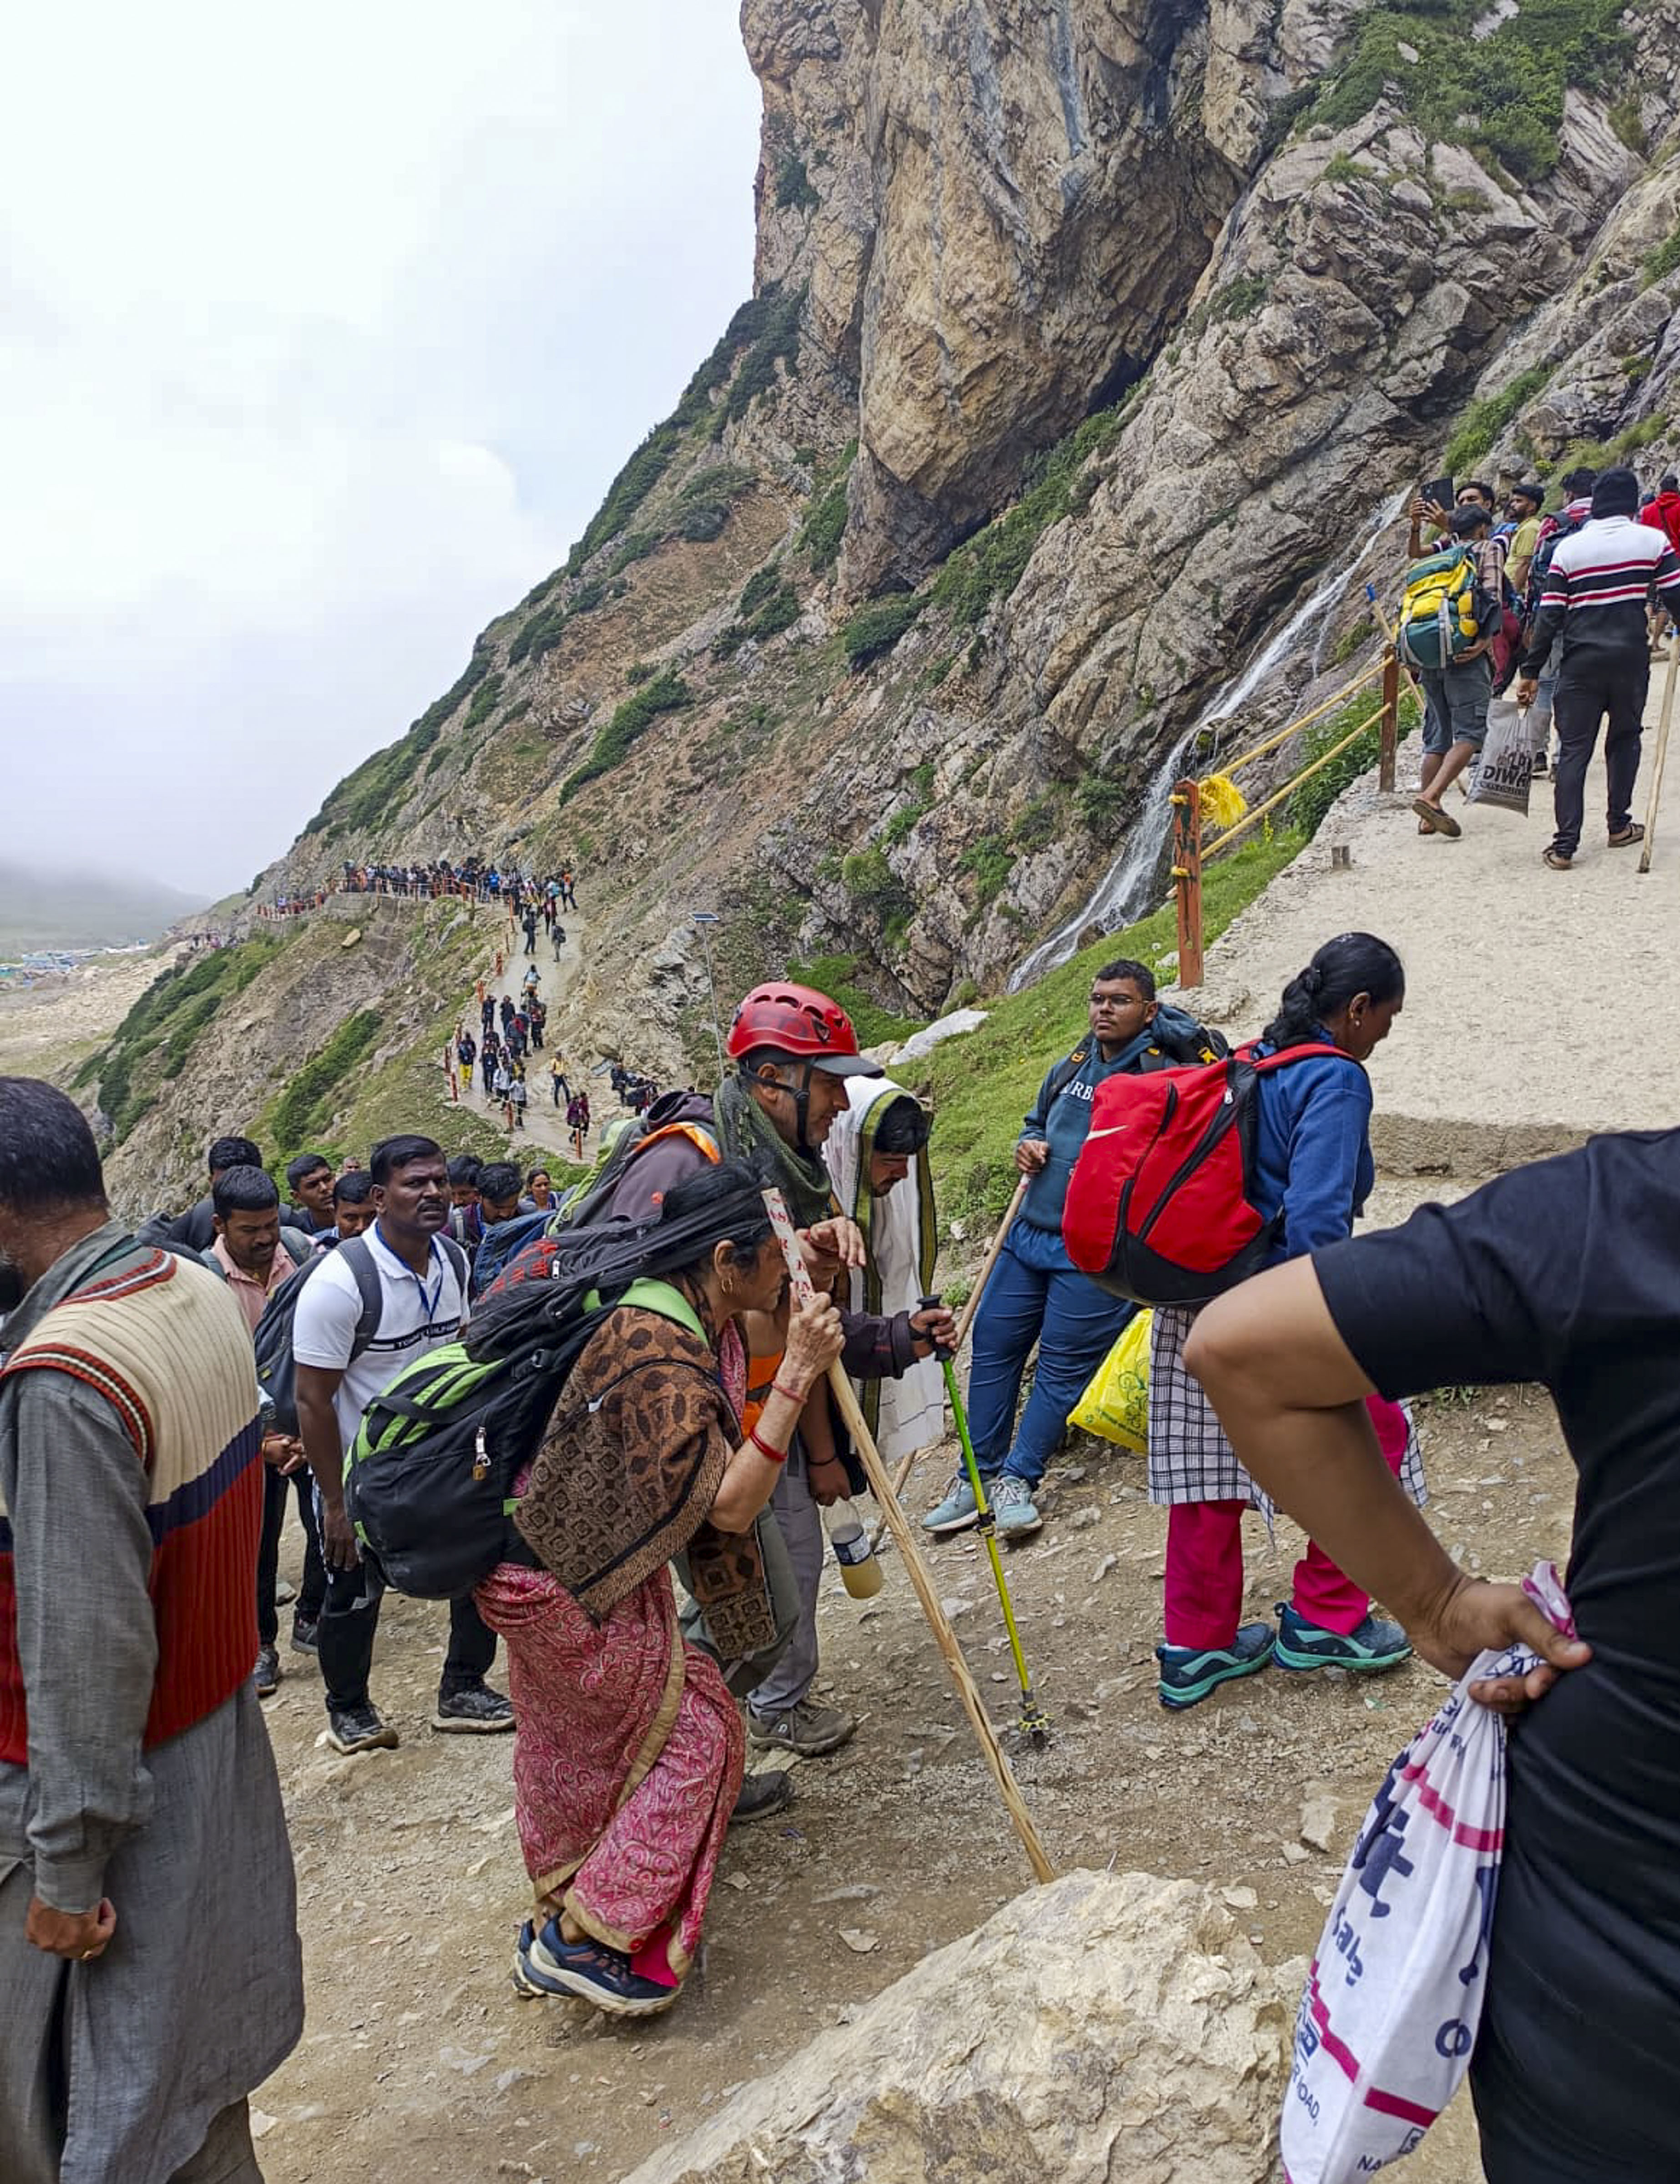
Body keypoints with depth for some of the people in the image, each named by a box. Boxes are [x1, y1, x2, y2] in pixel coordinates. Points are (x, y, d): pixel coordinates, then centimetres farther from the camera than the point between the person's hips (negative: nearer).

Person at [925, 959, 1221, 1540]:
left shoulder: (1166, 1077, -9)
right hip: (1029, 1232, 7)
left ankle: (1016, 1479, 16)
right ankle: (977, 1475, 23)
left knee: (1063, 1366, 1)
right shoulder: (1069, 1069, 12)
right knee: (993, 1346, 11)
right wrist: (1028, 1146, 6)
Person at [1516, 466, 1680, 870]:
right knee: (1625, 737, 20)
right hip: (1631, 659, 0)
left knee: (1573, 749, 1)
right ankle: (1619, 824, 25)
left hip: (1580, 662, 0)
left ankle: (1565, 845, -5)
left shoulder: (1568, 548, 4)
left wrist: (1530, 671, 3)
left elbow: (1549, 616, 1)